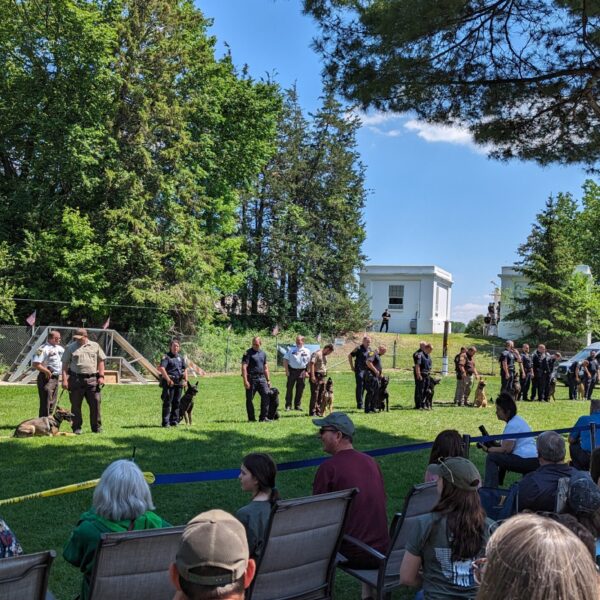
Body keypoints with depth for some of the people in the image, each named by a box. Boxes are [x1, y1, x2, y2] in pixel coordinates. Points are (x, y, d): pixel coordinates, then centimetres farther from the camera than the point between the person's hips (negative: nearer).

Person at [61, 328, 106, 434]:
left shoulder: (95, 346, 10)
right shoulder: (70, 347, 5)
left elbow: (101, 361, 11)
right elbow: (65, 364, 3)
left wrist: (101, 376, 2)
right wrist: (64, 379, -6)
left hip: (92, 379, 1)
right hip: (76, 379, -1)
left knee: (96, 403, 0)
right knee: (76, 405, 4)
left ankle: (97, 427, 10)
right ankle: (76, 428, 14)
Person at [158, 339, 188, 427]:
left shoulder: (181, 357, 16)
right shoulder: (166, 357, -6)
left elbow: (185, 369, 21)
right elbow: (161, 368, -18)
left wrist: (186, 380, 9)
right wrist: (168, 380, -21)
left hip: (179, 383, 7)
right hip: (169, 383, -7)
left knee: (176, 402, 10)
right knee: (167, 402, -5)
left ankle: (174, 421, 18)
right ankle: (166, 422, -2)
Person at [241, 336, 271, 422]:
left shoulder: (263, 353, 14)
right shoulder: (248, 353, -5)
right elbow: (244, 367, -12)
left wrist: (268, 380, 16)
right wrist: (245, 381, -19)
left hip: (261, 378, 5)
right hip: (251, 379, -5)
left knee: (266, 396, -4)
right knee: (250, 399, 1)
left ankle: (263, 417, 3)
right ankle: (251, 418, 11)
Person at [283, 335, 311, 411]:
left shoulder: (307, 351, 8)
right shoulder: (291, 350, 4)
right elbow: (285, 360, 3)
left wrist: (307, 371, -2)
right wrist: (287, 370, -5)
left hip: (302, 371, 1)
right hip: (292, 370, -1)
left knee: (300, 389, 6)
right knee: (289, 388, 0)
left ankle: (298, 405, 16)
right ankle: (288, 405, 6)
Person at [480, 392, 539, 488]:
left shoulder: (512, 425, -15)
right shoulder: (518, 419, 16)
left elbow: (506, 449, -19)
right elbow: (508, 444, 24)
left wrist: (488, 450, -8)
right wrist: (494, 444, 14)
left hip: (526, 461, -11)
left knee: (491, 457, -12)